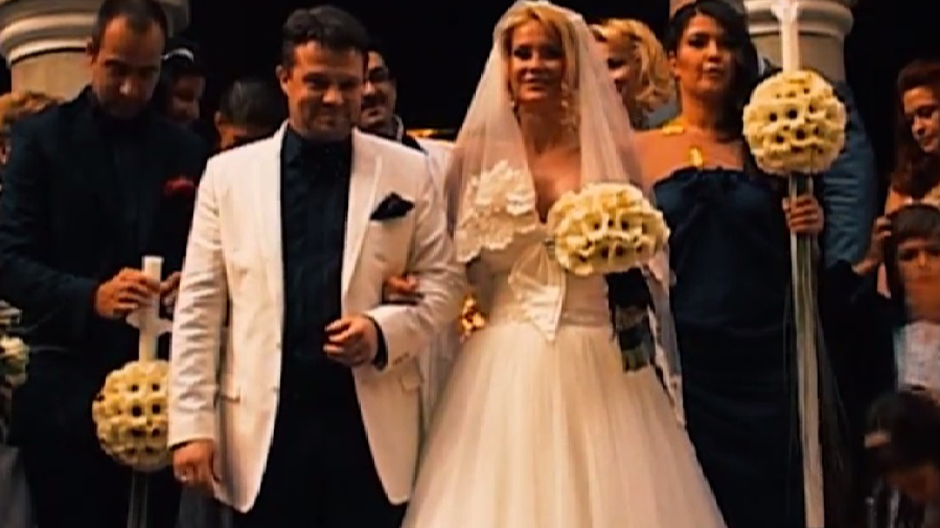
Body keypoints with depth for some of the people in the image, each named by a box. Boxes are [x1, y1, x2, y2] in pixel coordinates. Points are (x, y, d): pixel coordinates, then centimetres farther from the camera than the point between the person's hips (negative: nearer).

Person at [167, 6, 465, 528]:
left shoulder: (409, 171, 5)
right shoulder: (228, 173, 5)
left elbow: (444, 283, 6)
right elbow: (199, 306, 3)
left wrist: (386, 329, -14)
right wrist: (192, 423, -3)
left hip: (372, 424, 0)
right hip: (264, 427, 0)